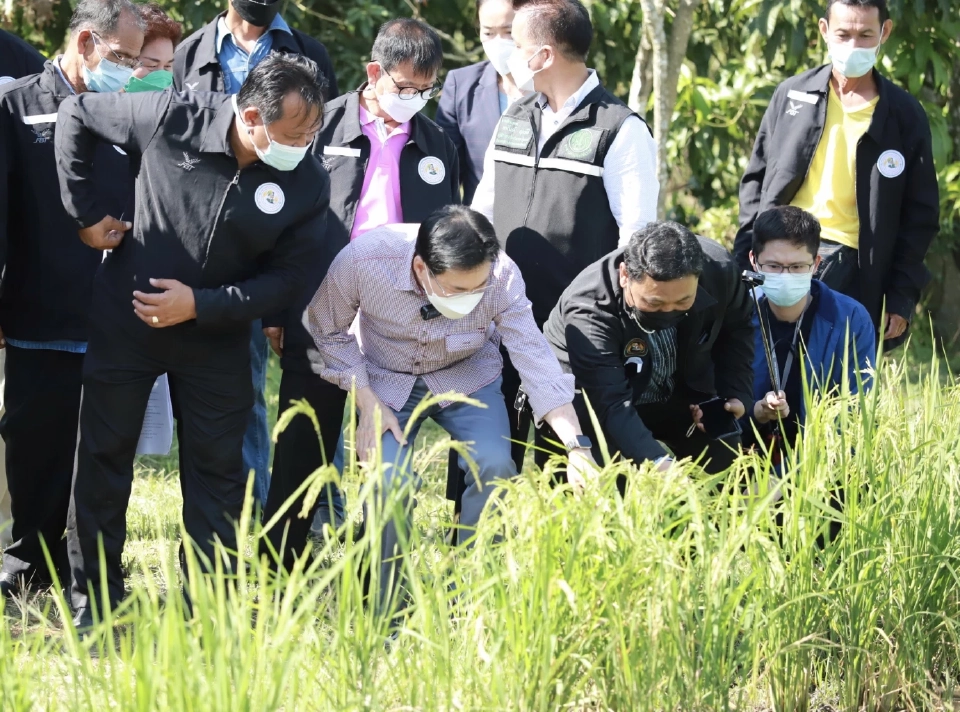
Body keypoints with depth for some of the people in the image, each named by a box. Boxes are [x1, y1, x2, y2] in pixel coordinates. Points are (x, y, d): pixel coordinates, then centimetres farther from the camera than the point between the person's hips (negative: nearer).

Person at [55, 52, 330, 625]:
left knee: (217, 471, 4)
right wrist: (87, 212, -8)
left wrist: (200, 305, -19)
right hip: (125, 320, -1)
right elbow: (78, 115, -5)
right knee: (103, 460, 7)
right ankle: (94, 610, 20)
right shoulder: (173, 118, -20)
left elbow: (287, 279, -9)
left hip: (216, 336, 1)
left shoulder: (309, 182, -15)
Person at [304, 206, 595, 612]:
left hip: (467, 378, 1)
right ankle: (380, 610, -4)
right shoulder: (363, 260, -31)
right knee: (390, 481, -25)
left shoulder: (502, 276, -29)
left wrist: (576, 447, -34)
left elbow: (535, 358, -26)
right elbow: (329, 329, -12)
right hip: (386, 381, -1)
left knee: (494, 466, -25)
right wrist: (367, 403, -19)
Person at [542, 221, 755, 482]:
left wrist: (736, 394, -10)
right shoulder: (588, 308, -37)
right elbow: (610, 404, -43)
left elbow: (737, 327, 1)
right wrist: (657, 462, -57)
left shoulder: (720, 269, -23)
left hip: (681, 398, 5)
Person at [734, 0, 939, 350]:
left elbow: (920, 215, 6)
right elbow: (756, 179, 12)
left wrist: (902, 298, 0)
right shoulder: (792, 95, 8)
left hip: (850, 270, -1)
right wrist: (747, 257, 1)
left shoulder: (904, 116, 4)